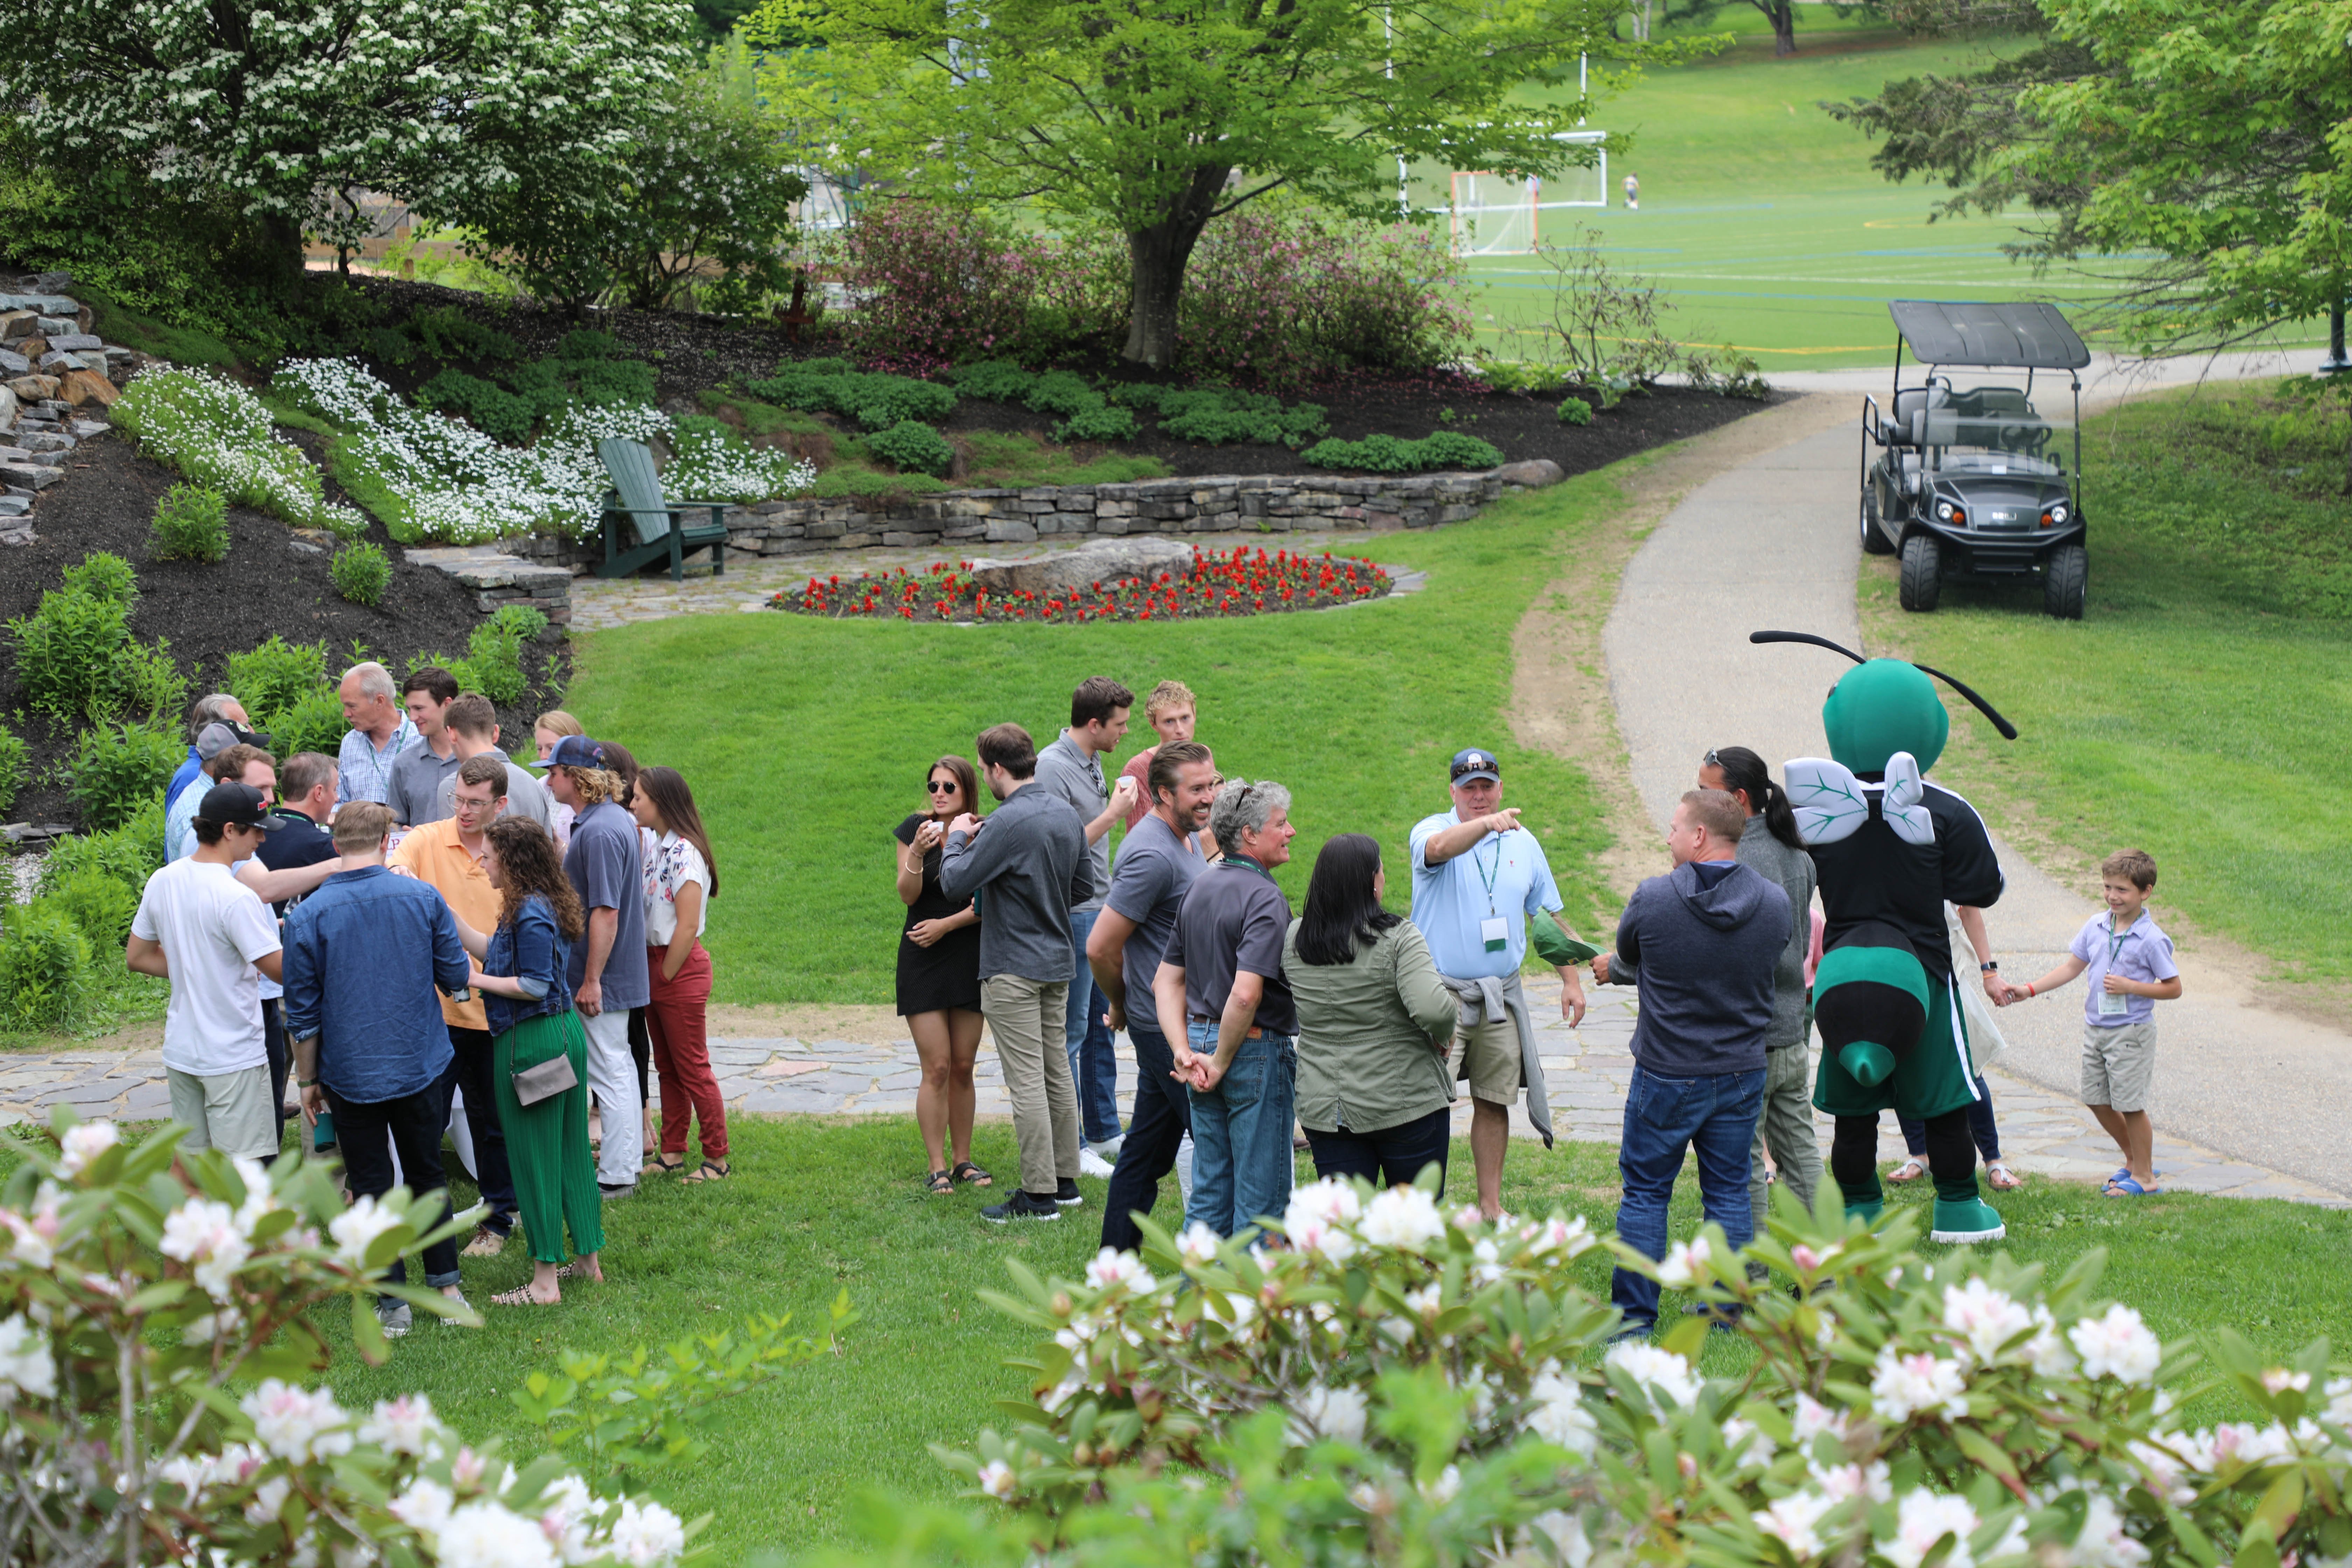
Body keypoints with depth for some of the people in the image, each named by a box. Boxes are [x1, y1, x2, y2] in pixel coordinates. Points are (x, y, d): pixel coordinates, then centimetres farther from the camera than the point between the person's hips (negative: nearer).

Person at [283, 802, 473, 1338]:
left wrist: (309, 1080, 7)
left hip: (352, 1076, -2)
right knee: (428, 1175, 18)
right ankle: (446, 1287, 21)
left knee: (371, 1187, 8)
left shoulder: (308, 916, -11)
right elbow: (458, 977, 1)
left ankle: (393, 1303, 11)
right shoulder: (422, 898, -7)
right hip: (423, 1067, 2)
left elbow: (302, 1012, -5)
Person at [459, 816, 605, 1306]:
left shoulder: (530, 913, -20)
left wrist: (475, 979, -14)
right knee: (570, 1148, 17)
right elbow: (493, 950, 15)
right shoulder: (544, 904, 10)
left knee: (534, 1157, -2)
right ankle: (589, 1258, 27)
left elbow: (535, 985, -21)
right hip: (565, 1032, 10)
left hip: (531, 1041, -10)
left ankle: (545, 1280, 4)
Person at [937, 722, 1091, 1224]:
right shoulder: (1067, 813, 7)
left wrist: (956, 839, -1)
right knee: (1057, 1072, 15)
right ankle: (1065, 1179, 22)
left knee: (1027, 1081, -5)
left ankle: (1039, 1195, -4)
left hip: (1013, 968, -9)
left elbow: (956, 885, -17)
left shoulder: (1009, 823, -20)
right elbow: (1083, 886, 16)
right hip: (1057, 962, 9)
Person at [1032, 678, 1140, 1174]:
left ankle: (1104, 1133, 24)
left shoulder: (1092, 761, 12)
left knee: (1104, 1024, 15)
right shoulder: (1053, 767, -17)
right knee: (1070, 1032, -4)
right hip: (1073, 913, -9)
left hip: (1101, 908, 9)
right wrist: (1113, 813, -18)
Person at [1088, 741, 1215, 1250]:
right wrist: (1122, 1006, -4)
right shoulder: (1153, 855, -21)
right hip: (1170, 1027, -10)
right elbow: (1101, 948, -22)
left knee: (1147, 1150, 14)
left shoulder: (1187, 837, 11)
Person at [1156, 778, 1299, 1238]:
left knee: (1209, 1194, 14)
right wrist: (1221, 1062, -16)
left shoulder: (1200, 888, 10)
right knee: (1261, 1199, 0)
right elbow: (1245, 994, -27)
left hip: (1202, 1040, 8)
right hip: (1256, 1047, -8)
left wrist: (1185, 1053, 3)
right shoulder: (1265, 898, -16)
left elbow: (1167, 980, 11)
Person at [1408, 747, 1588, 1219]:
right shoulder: (1433, 830, -4)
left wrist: (1571, 980, 12)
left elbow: (1547, 916, 17)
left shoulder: (1522, 842, 10)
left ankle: (1491, 1205, 18)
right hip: (1442, 993, -4)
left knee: (1494, 1101, 9)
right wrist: (1487, 824, -48)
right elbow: (1439, 848, -31)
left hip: (1501, 997, 4)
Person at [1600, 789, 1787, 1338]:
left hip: (1666, 1075, -3)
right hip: (1742, 1075, 3)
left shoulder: (1652, 900, -17)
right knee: (1729, 1193, 13)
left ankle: (1635, 1314, 11)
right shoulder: (1775, 903, -7)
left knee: (1644, 1193, 8)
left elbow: (1627, 960, 2)